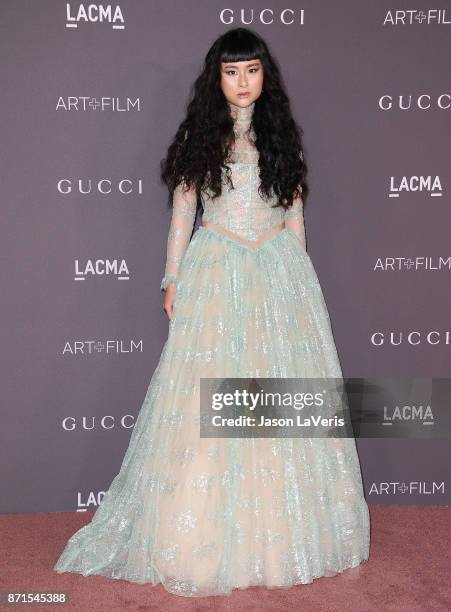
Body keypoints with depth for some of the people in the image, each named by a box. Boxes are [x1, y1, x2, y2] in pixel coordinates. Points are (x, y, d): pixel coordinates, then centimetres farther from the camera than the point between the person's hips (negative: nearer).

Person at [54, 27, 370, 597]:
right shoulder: (200, 134, 6)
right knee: (209, 399, -3)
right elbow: (182, 212, 7)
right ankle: (208, 537, 9)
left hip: (280, 275, 2)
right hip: (215, 273, -2)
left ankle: (284, 532, 16)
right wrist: (172, 281, 2)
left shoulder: (281, 134, 11)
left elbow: (294, 213, 14)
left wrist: (297, 278, 11)